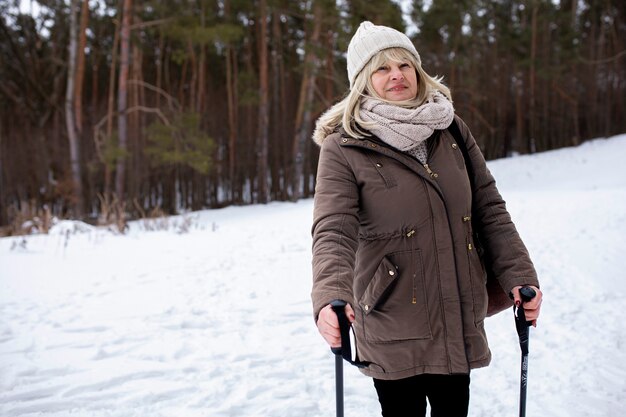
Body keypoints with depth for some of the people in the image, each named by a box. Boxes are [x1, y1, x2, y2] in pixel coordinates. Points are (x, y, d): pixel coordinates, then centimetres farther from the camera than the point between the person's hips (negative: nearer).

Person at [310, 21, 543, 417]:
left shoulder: (452, 131, 4)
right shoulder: (343, 148, -10)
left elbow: (490, 210, 6)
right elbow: (333, 231, -20)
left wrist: (519, 275, -4)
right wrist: (331, 297, -38)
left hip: (459, 319, 4)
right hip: (393, 325, -4)